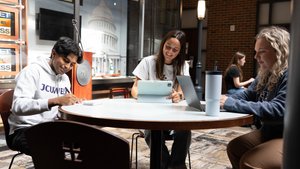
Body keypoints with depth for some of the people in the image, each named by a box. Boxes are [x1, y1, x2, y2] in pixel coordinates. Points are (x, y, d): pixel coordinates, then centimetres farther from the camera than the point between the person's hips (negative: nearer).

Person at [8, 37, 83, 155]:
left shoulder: (65, 79, 11)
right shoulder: (32, 71, -11)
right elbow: (18, 106, -24)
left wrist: (73, 104, -8)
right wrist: (55, 101, -36)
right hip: (25, 129, -6)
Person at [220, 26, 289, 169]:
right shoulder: (265, 74, 7)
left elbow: (278, 110, -33)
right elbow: (247, 94, 6)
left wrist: (232, 104, -33)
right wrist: (224, 100, -16)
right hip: (269, 131, 9)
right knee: (234, 147, 8)